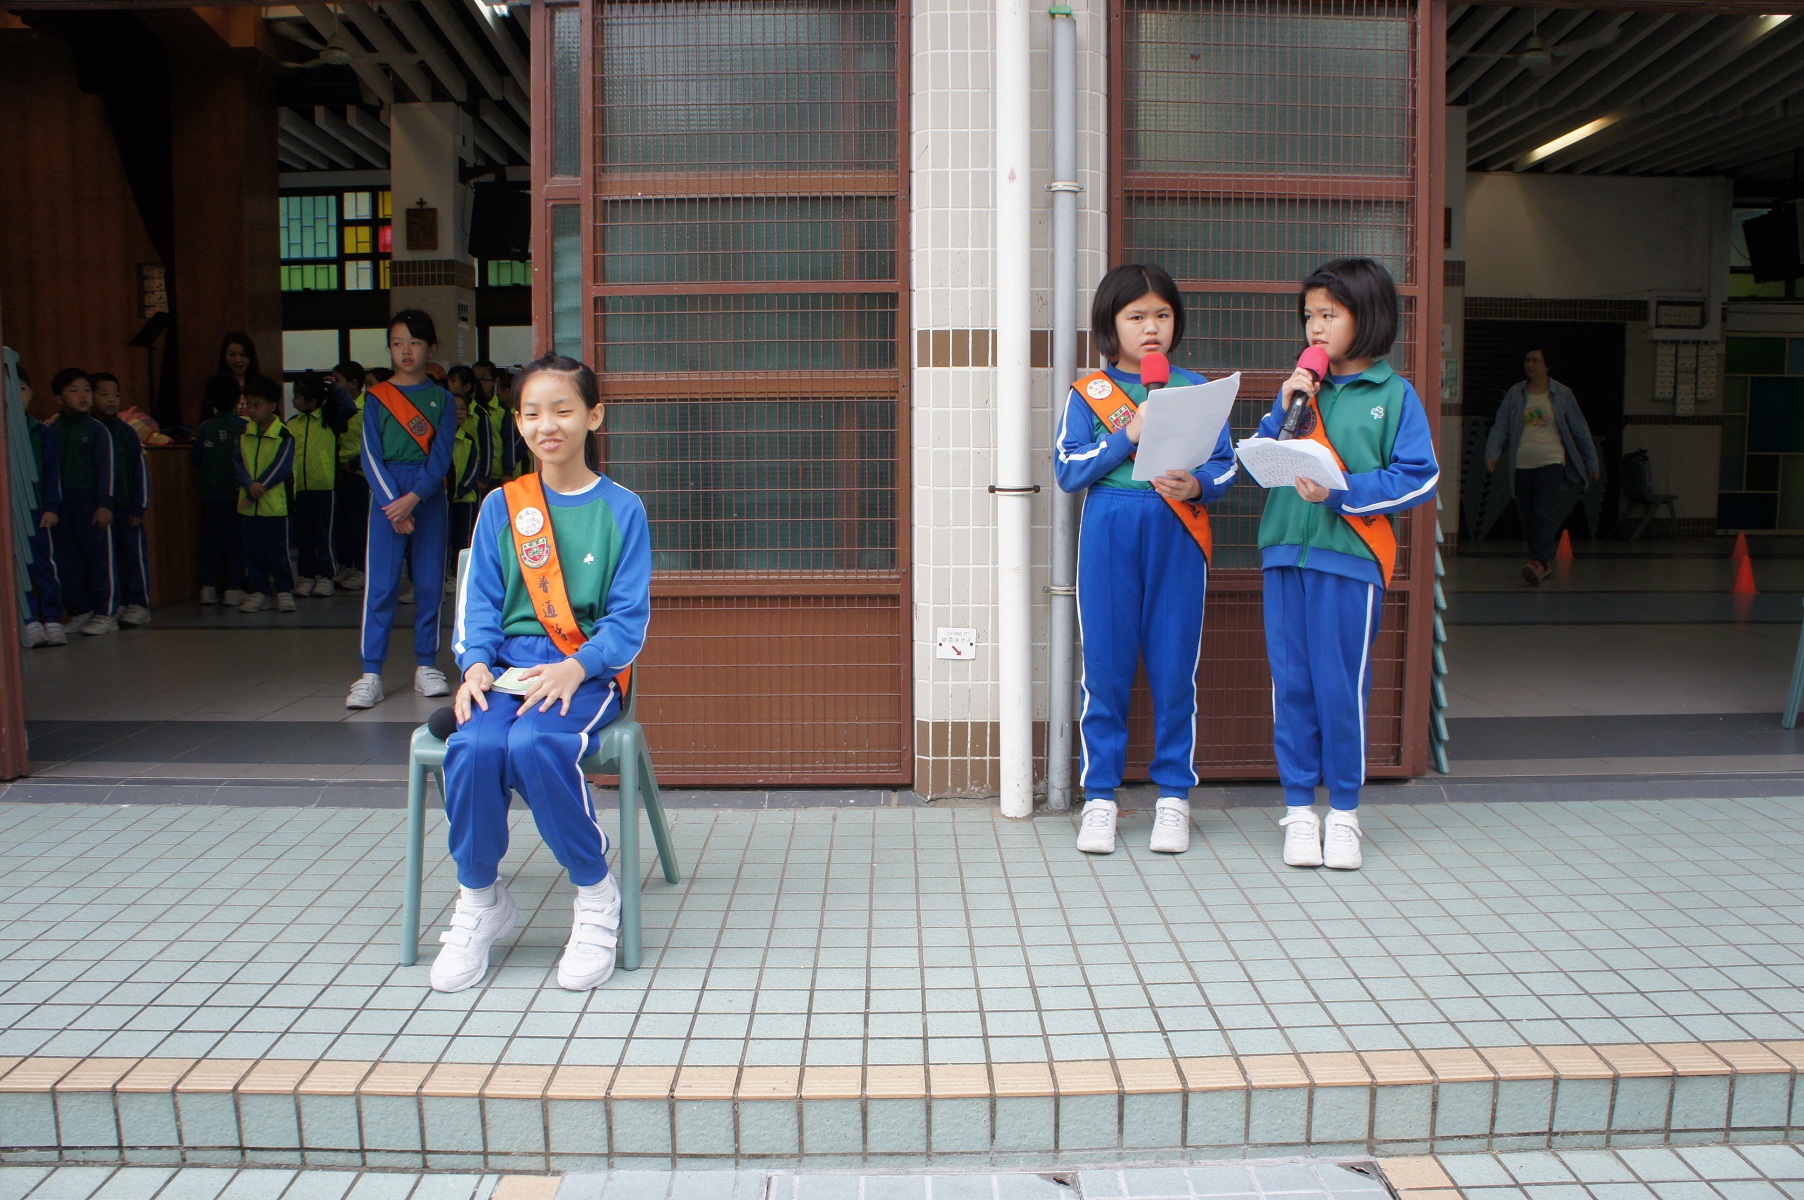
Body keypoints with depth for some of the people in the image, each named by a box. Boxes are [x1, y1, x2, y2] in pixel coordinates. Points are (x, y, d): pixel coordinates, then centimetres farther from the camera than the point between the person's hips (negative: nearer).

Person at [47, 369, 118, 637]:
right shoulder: (52, 431, 10)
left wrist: (105, 504, -12)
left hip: (91, 502, -4)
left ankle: (105, 614, 5)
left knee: (99, 557, -2)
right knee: (66, 561, 7)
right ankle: (83, 611, 18)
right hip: (62, 504, 5)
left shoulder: (96, 430, -1)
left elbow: (106, 469, -5)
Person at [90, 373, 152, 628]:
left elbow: (141, 471, 1)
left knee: (135, 554, 1)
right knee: (108, 557, 6)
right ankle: (116, 604, 15)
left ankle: (138, 604, 9)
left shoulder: (127, 433, 0)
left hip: (127, 508, -1)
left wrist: (138, 508, -4)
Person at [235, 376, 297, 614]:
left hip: (275, 503, -4)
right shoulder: (243, 431, 7)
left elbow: (282, 468, -11)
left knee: (277, 550, 2)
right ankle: (258, 592, 18)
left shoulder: (283, 434, -6)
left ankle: (284, 590, 13)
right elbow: (237, 461, 2)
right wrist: (249, 484, -15)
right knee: (253, 551, 9)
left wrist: (258, 490, -16)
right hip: (247, 504, 4)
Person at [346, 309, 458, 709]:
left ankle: (426, 666, 16)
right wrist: (392, 504, -12)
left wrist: (413, 498, -15)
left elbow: (441, 455, -3)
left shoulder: (442, 398, 6)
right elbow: (371, 456, -1)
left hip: (429, 496, 1)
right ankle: (370, 675, -4)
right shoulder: (377, 398, 5)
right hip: (386, 495, -1)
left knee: (429, 583, 5)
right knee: (380, 586, -5)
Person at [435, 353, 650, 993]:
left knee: (535, 745, -34)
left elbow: (629, 617, -2)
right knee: (473, 749, -29)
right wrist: (475, 664, -12)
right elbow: (479, 602, 8)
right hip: (508, 665, 3)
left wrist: (575, 668, -18)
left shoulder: (621, 509, 4)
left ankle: (597, 897, -12)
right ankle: (480, 901, -3)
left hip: (587, 670, -2)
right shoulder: (500, 508, 11)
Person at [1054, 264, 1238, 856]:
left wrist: (1196, 485, -14)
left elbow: (1225, 463, 7)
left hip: (1178, 539, 1)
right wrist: (1127, 436, -12)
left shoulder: (1196, 389, 9)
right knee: (1105, 667, 2)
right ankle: (1099, 795, 12)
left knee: (1175, 666, 3)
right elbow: (1068, 470, -1)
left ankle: (1174, 795, 15)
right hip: (1109, 536, -1)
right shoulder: (1087, 393, 6)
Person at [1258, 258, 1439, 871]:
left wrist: (1340, 493, -14)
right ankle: (1299, 808, 17)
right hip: (1284, 551, 4)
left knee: (1341, 686, 1)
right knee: (1291, 683, 6)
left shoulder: (1394, 394, 2)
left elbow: (1419, 477, -5)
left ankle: (1344, 810, 16)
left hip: (1350, 555, -3)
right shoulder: (1300, 386, 13)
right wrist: (1285, 409, -3)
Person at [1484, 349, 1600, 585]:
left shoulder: (1562, 394, 5)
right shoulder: (1514, 393, 9)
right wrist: (1492, 454, -13)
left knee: (1545, 513, -17)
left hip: (1551, 461, -3)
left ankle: (1538, 561, -25)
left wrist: (1591, 463, 14)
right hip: (1521, 465, 3)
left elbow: (1580, 430, 11)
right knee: (1527, 517, 5)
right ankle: (1543, 564, 17)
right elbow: (1500, 427, 4)